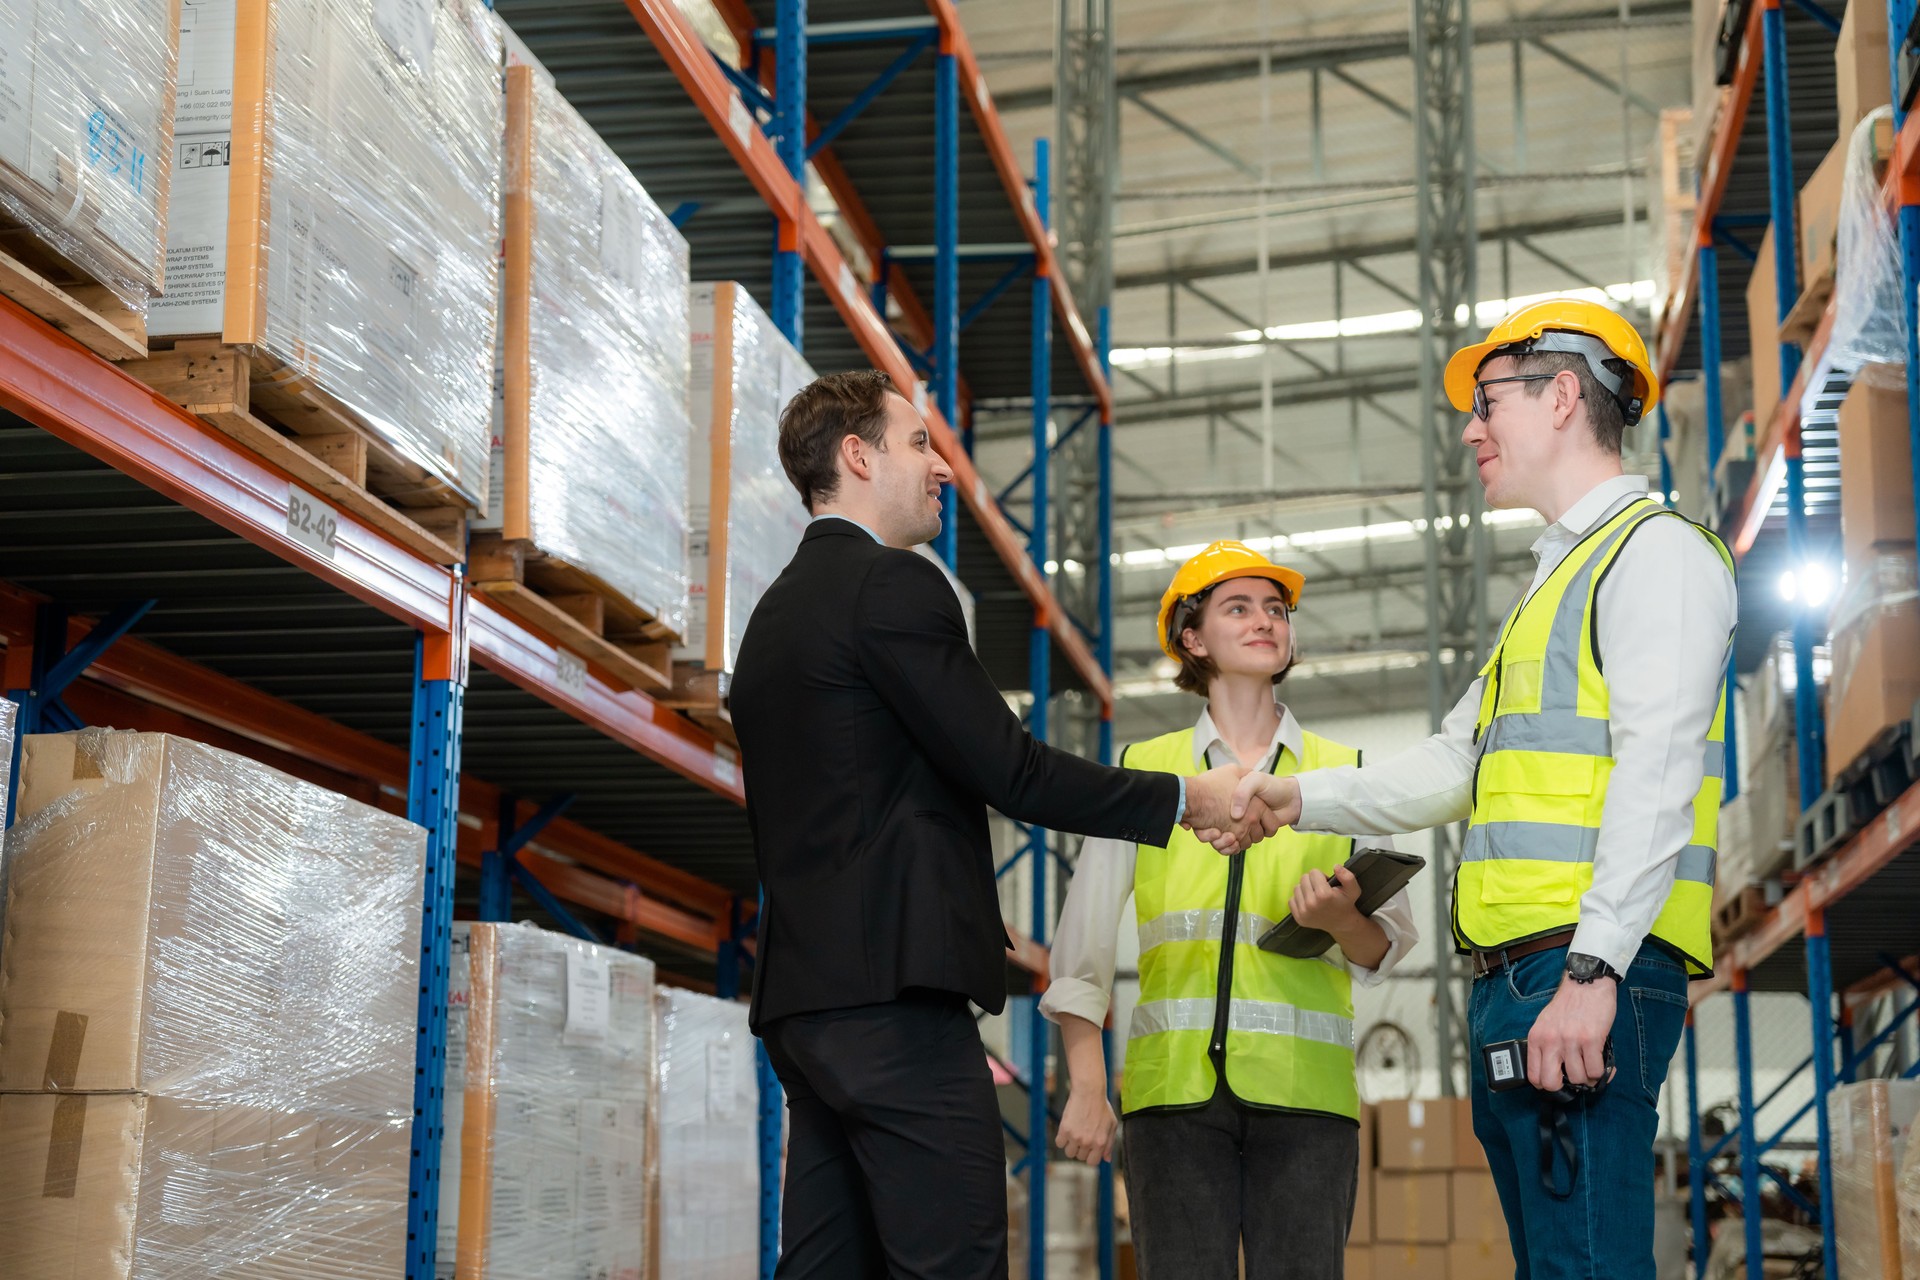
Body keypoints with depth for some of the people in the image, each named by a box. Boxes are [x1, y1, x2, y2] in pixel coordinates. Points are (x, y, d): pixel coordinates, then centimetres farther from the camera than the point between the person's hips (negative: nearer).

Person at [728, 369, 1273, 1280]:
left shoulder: (776, 612, 22)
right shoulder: (893, 588, -7)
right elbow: (1009, 771, -11)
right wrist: (1186, 798, -1)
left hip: (802, 992, 10)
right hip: (892, 985, -10)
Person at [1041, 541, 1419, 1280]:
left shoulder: (1344, 775, 16)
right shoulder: (1144, 770, 14)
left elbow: (1388, 948, 12)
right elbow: (1082, 942, 8)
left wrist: (1342, 920, -11)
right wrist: (1086, 1085, -3)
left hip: (1303, 1087, 0)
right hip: (1175, 1082, 0)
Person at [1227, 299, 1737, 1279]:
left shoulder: (1655, 550, -3)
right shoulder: (1556, 578, 28)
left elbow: (1656, 774, -15)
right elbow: (1451, 766, 29)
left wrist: (1592, 967, -23)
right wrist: (1301, 800, 19)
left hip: (1587, 975, -10)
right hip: (1509, 979, 10)